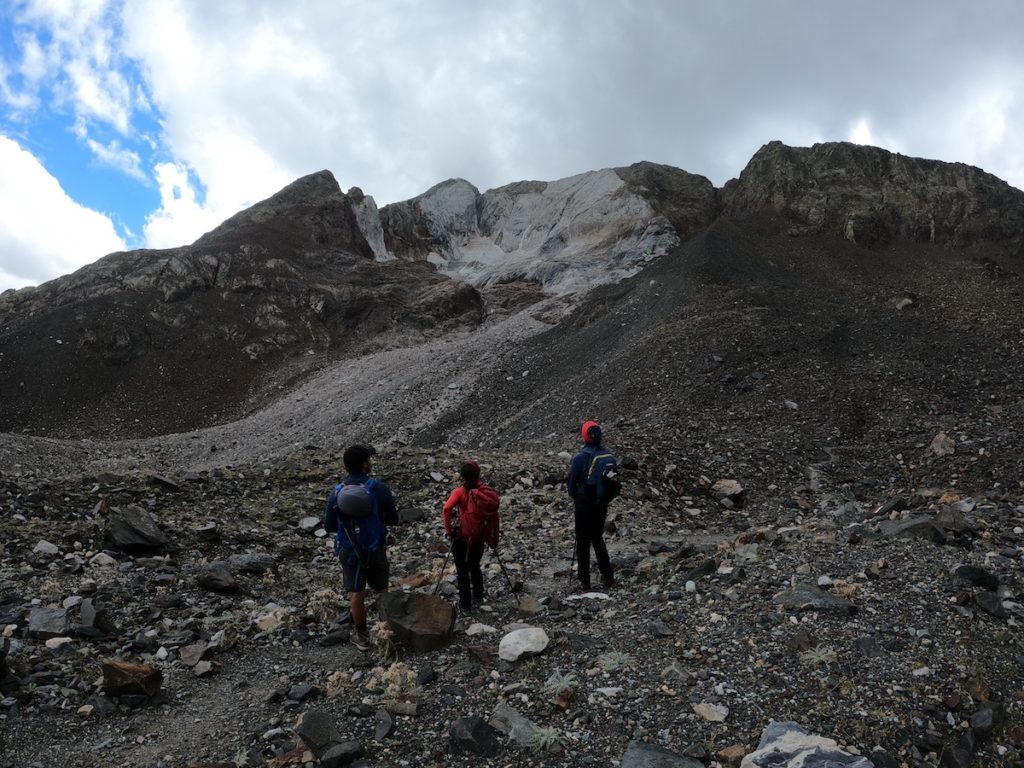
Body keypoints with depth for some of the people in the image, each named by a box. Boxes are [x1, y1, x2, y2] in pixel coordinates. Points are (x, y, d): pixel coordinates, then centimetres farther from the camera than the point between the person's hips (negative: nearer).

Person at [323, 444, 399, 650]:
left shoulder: (337, 492, -11)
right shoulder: (379, 488, -16)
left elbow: (328, 526, -4)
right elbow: (393, 519, -7)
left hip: (349, 550, 0)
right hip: (376, 548, 0)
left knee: (356, 594, 13)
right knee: (382, 590, 19)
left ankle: (362, 636, 24)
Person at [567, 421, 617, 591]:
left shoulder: (580, 458, -19)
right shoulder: (609, 457, -5)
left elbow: (571, 482, -10)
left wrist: (574, 496, 9)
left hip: (583, 506, -4)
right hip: (602, 505, 4)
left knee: (583, 543, 8)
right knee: (598, 539, 22)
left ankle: (585, 582, 14)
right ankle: (608, 577, 24)